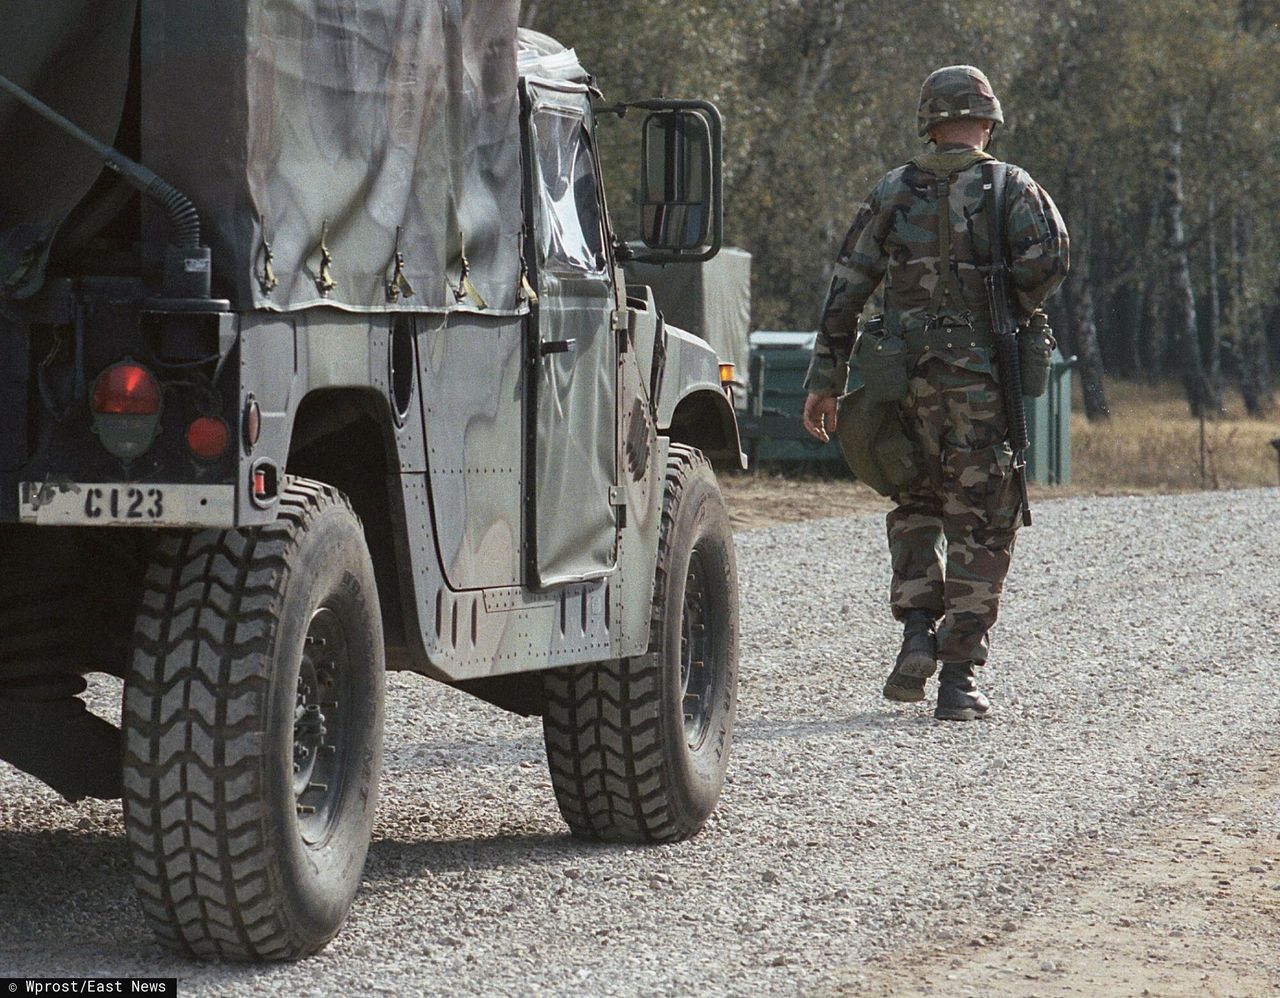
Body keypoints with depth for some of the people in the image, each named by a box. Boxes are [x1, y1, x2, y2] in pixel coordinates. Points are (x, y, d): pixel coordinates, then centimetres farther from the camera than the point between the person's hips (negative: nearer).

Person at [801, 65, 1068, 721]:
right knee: (979, 529, 5)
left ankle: (918, 634, 4)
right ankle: (959, 678, 2)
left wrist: (825, 383, 9)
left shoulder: (892, 194, 8)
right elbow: (1047, 259, -18)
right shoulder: (1012, 189, 0)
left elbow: (845, 291, 6)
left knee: (916, 506, 22)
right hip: (984, 383, -2)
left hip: (907, 379, 2)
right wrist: (1018, 311, 3)